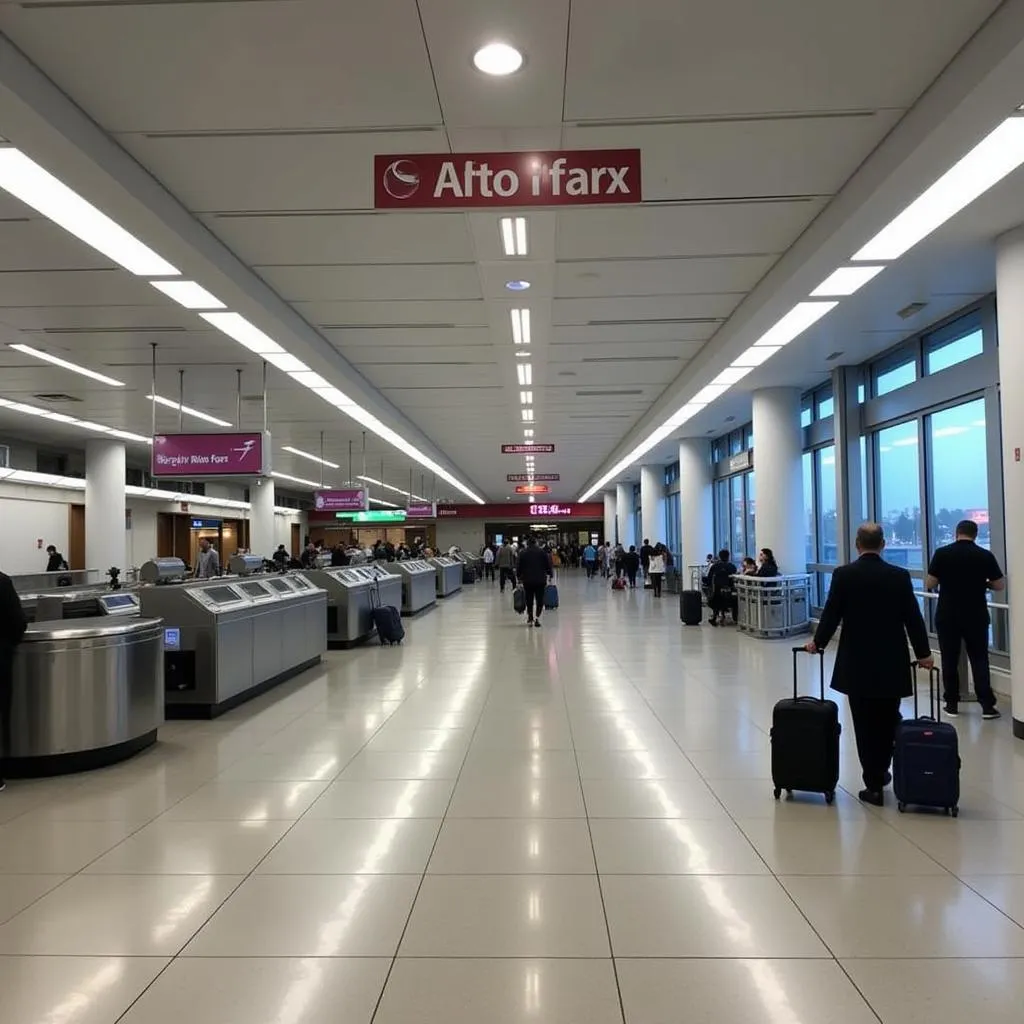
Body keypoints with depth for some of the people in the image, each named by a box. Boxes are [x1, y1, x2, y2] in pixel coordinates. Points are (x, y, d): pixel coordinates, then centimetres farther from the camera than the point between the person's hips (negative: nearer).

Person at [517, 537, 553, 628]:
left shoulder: (522, 552, 2)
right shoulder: (542, 551, 2)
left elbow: (519, 567, 3)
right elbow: (548, 565, 3)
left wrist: (519, 576, 11)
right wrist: (550, 575, 11)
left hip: (527, 580, 0)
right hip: (540, 580, 0)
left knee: (529, 600, 10)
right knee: (540, 599, 5)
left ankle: (530, 618, 6)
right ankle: (537, 617, -10)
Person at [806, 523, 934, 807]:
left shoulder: (843, 574, -7)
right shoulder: (900, 575, -3)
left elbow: (831, 614, -5)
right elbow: (913, 618, 0)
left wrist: (817, 643, 12)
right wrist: (923, 653, 12)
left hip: (857, 664, -1)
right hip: (892, 664, 2)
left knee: (865, 725, 5)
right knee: (887, 723, 17)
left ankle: (874, 785, 7)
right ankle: (880, 773, 30)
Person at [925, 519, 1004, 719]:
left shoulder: (942, 553, -6)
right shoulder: (985, 556, -4)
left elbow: (929, 584, -5)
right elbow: (999, 585, 2)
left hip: (947, 616, 0)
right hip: (976, 616, 1)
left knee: (949, 660, 8)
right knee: (979, 660, 7)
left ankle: (952, 704, 12)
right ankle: (987, 705, 6)